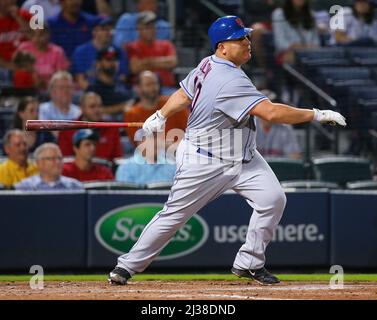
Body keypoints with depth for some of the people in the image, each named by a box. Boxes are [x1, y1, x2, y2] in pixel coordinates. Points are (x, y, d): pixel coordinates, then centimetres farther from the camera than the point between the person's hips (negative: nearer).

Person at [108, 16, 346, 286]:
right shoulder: (231, 81, -29)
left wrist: (160, 117, 29)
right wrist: (317, 115, -32)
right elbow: (271, 112, -36)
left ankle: (249, 263, 5)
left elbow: (184, 95, 14)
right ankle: (128, 265, 17)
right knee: (174, 215, 2)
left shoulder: (207, 65, -1)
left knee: (273, 199, -8)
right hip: (204, 163, -9)